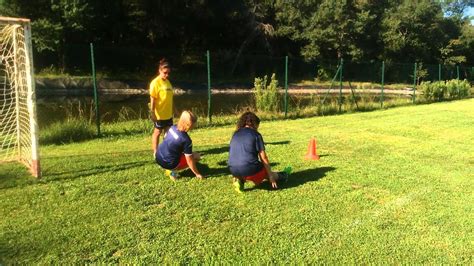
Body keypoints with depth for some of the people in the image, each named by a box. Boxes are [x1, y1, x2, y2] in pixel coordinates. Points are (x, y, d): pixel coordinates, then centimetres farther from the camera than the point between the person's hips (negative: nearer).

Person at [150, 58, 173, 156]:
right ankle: (155, 152, 17)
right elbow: (152, 99, -17)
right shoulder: (155, 82, -15)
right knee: (157, 132, 6)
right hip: (159, 114, -7)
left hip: (168, 114, 7)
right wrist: (152, 113, -20)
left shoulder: (167, 81, 8)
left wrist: (171, 111, 16)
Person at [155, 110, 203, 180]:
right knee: (196, 156, 1)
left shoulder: (173, 127, -4)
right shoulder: (186, 140, -23)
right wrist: (197, 174, -4)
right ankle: (173, 171, -4)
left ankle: (170, 168, 14)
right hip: (168, 163, -8)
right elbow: (189, 160, -17)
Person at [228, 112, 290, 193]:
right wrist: (271, 176, 7)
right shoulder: (255, 134, -3)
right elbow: (263, 158, -2)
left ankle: (239, 179, 10)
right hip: (249, 170, -5)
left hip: (233, 171, 5)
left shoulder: (235, 134, 13)